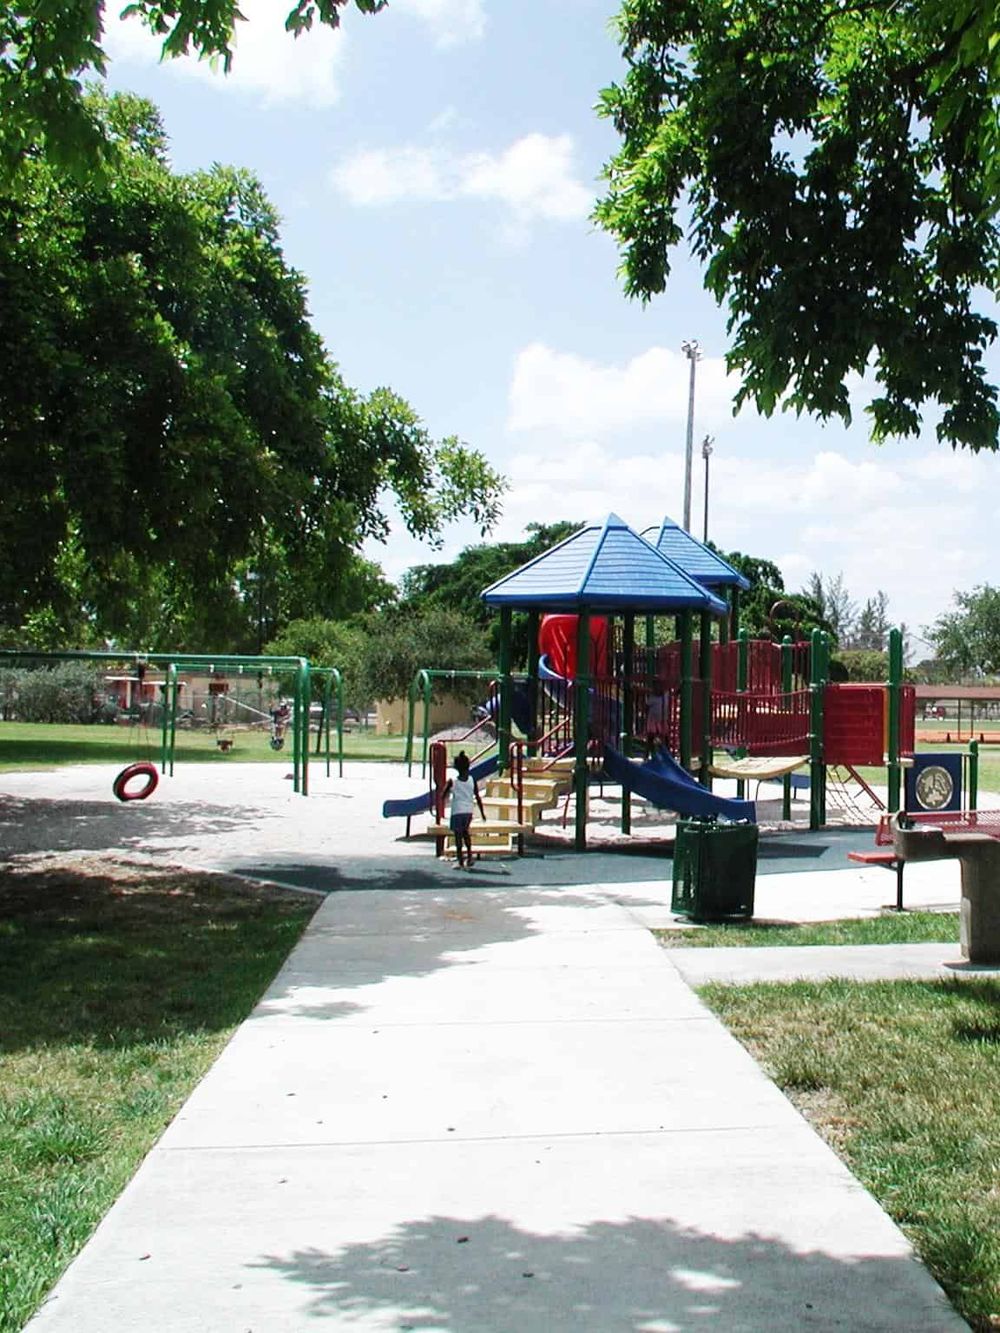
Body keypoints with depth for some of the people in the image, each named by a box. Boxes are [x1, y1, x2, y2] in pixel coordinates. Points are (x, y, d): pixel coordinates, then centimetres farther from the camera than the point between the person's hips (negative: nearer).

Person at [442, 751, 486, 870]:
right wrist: (482, 812, 9)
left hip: (457, 812, -3)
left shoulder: (452, 781, -8)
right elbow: (478, 797, 1)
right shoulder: (472, 780, -2)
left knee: (458, 835, 4)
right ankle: (469, 855, 18)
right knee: (465, 831, 25)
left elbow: (443, 796, -1)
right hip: (469, 811, 3)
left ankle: (460, 862, 5)